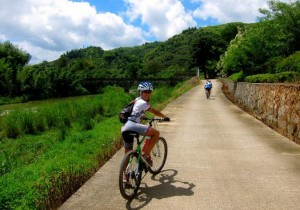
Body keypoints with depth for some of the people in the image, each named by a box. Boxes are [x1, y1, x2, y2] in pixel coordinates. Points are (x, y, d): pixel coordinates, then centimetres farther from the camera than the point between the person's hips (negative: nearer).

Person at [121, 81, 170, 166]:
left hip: (124, 129, 10)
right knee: (156, 133, -7)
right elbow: (155, 112, 9)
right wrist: (165, 117, 23)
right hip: (132, 126, -10)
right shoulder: (143, 103, 0)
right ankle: (146, 155, -3)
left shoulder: (136, 100, 24)